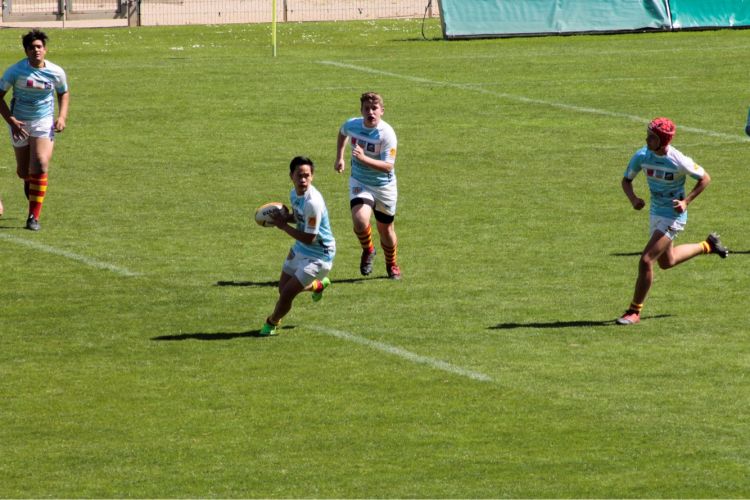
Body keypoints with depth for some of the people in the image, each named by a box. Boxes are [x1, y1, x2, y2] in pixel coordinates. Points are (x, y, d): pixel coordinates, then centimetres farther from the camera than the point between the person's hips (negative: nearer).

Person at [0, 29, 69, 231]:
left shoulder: (56, 72, -6)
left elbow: (64, 93, 14)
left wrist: (62, 117, -2)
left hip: (44, 124, 0)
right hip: (20, 124, 0)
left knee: (40, 167, -18)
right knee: (23, 171, 10)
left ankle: (34, 216, -12)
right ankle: (28, 183, 51)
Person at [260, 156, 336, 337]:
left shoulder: (312, 202, -31)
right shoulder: (294, 193, -3)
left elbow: (309, 238, -27)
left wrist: (283, 226, -19)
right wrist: (285, 216, -6)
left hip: (318, 255, -9)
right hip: (299, 249, 9)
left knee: (287, 293, -9)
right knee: (283, 287, 19)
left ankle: (272, 322, 21)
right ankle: (318, 285, 48)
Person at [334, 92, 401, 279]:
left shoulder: (387, 134, -22)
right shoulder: (352, 125, -9)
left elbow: (388, 166, -28)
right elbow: (342, 132, 19)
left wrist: (364, 159, -40)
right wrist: (339, 157, 15)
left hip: (384, 186, -2)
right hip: (359, 182, 2)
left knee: (385, 229, 11)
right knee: (360, 220, -24)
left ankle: (392, 264, 40)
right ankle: (367, 250, 9)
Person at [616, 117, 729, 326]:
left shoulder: (679, 161, -25)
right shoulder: (642, 156, -11)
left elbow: (705, 178, -11)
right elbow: (626, 180, 1)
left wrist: (686, 201, -21)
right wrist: (633, 198, -19)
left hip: (673, 216, -7)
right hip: (655, 213, 7)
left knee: (646, 260, -16)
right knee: (666, 262, 26)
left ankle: (634, 311, -2)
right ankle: (708, 245, 48)